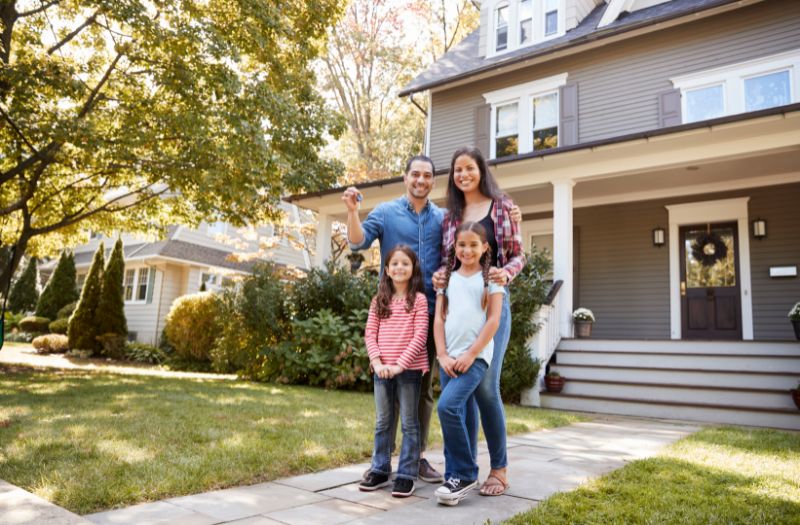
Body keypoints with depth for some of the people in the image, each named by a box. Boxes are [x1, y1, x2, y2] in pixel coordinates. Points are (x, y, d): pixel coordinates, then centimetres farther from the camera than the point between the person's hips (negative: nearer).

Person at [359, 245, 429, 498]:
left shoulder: (419, 299, -3)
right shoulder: (379, 300, 9)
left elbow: (420, 336, -10)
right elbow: (370, 334, 4)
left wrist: (400, 364, -16)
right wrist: (377, 362, -10)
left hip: (409, 369, -4)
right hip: (382, 370, 4)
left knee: (409, 423, 5)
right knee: (383, 422, 13)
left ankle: (406, 475, 13)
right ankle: (380, 470, 25)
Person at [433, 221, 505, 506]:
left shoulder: (491, 277, 3)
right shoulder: (447, 278, 13)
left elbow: (494, 320, -4)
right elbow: (439, 319, 9)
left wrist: (470, 354, -10)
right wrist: (443, 355, -2)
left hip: (476, 356, -4)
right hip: (449, 357, 5)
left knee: (447, 406, -20)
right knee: (457, 417, 7)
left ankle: (464, 474, -4)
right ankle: (457, 477, 19)